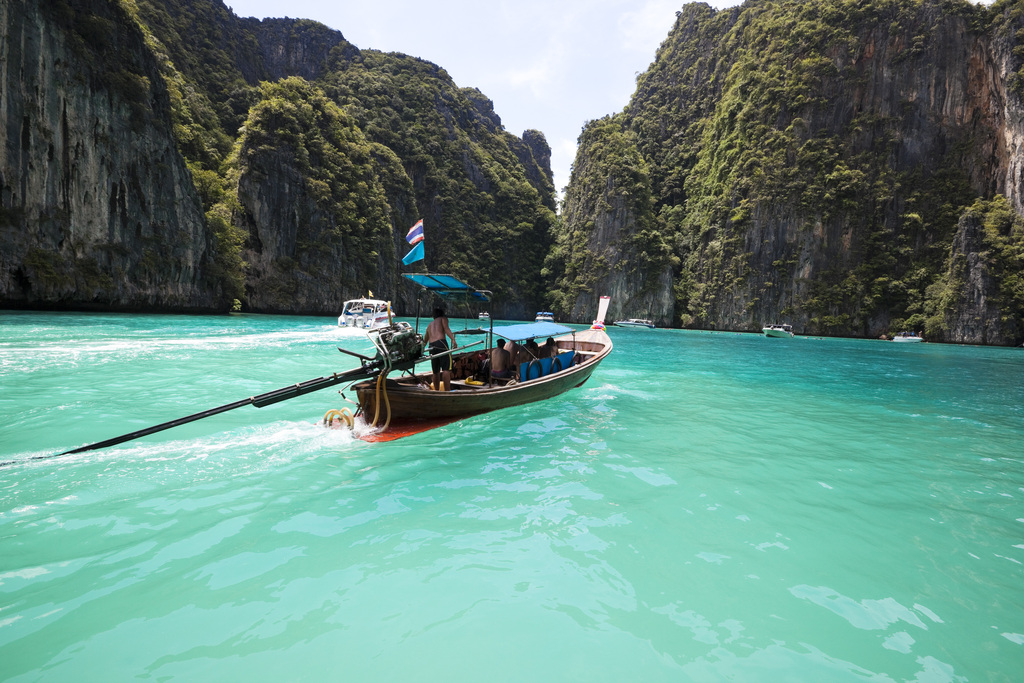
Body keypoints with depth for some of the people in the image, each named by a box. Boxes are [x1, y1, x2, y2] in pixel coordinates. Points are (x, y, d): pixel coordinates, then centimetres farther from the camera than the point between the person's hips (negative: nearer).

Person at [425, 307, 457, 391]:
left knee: (435, 372, 13)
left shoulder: (430, 324, 32)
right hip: (441, 342, -6)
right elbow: (446, 328, -4)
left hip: (431, 346, 6)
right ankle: (447, 391, -23)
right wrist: (453, 339, -17)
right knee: (446, 369, -13)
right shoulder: (443, 318, 17)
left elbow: (425, 340, 34)